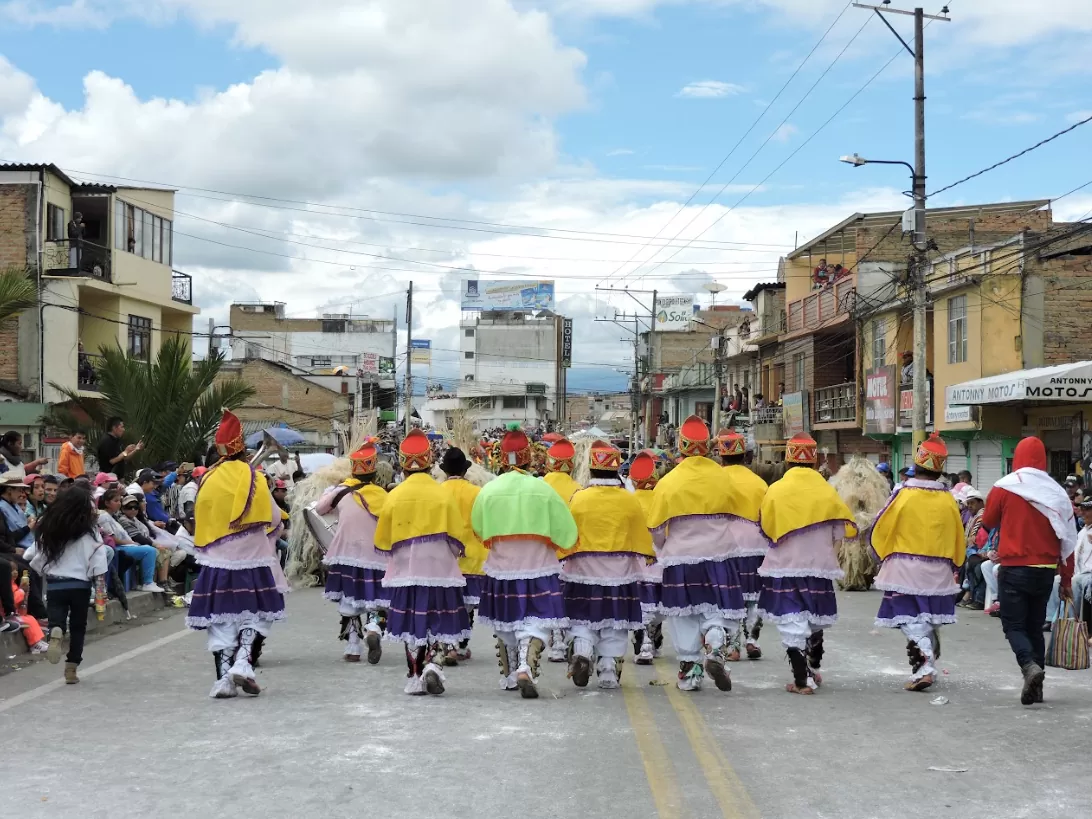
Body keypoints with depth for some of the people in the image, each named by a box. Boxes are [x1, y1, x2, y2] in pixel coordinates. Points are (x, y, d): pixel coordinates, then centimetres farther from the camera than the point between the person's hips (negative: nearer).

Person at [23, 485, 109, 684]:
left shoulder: (48, 528, 2)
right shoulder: (89, 531, -6)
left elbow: (33, 556, 4)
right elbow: (98, 563, -7)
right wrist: (101, 590, 0)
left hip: (54, 585, 1)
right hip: (79, 585, -1)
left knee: (57, 620, 8)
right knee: (78, 626, 12)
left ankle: (55, 632, -28)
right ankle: (71, 668, 10)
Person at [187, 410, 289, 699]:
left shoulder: (208, 480, -1)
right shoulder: (254, 478, -5)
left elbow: (200, 520, 6)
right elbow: (271, 520, 0)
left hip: (217, 560, 1)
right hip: (251, 559, -1)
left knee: (220, 618, 6)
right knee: (254, 615, 12)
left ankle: (223, 678, 2)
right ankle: (242, 662, -7)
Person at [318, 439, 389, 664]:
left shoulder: (342, 491, -6)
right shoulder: (382, 495, -1)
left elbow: (320, 509, 8)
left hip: (347, 557, 0)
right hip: (376, 559, 0)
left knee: (349, 603, 13)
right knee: (376, 602, 8)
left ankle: (352, 649, 12)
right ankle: (374, 628, -22)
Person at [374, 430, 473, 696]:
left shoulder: (395, 496, -4)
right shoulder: (443, 495, -6)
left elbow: (382, 540, 2)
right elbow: (458, 537, -3)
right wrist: (452, 554, 17)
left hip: (406, 571, 1)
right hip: (439, 571, -1)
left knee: (412, 624, 8)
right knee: (438, 622, 9)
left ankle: (415, 677, 10)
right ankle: (432, 662, -11)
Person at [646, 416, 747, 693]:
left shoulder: (668, 483, -8)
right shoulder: (723, 478, -3)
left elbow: (657, 530, -2)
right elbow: (737, 515, 10)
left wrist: (665, 546, 19)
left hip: (679, 559, -1)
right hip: (718, 556, 1)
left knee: (685, 617, 10)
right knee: (718, 610, 10)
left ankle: (690, 669, 9)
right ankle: (715, 644, -18)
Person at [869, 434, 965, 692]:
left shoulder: (903, 495, -12)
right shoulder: (948, 501, -2)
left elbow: (878, 533, -6)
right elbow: (959, 540, 7)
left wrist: (885, 559, 11)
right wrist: (952, 565, 23)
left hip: (904, 569, -4)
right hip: (938, 572, 4)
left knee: (911, 620, -3)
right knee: (932, 620, 17)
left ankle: (923, 667, -19)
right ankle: (928, 665, 26)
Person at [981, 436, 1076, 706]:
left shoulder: (1004, 488, -7)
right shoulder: (1056, 492, 1)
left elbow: (988, 521, 9)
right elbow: (1068, 539, 4)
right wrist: (1066, 578, 11)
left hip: (1014, 568, -3)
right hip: (1045, 570, 3)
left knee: (1014, 625, 3)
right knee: (1035, 627, 14)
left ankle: (1030, 666, -23)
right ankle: (1035, 688, 11)